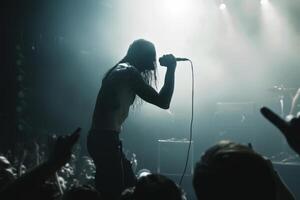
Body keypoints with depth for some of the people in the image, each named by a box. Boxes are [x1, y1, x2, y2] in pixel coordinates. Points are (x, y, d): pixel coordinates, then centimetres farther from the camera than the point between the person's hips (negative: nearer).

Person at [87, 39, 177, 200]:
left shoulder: (120, 70, 18)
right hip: (106, 140, -10)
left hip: (100, 139, 10)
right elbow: (163, 102, -11)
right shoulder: (129, 72, -11)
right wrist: (171, 69, -4)